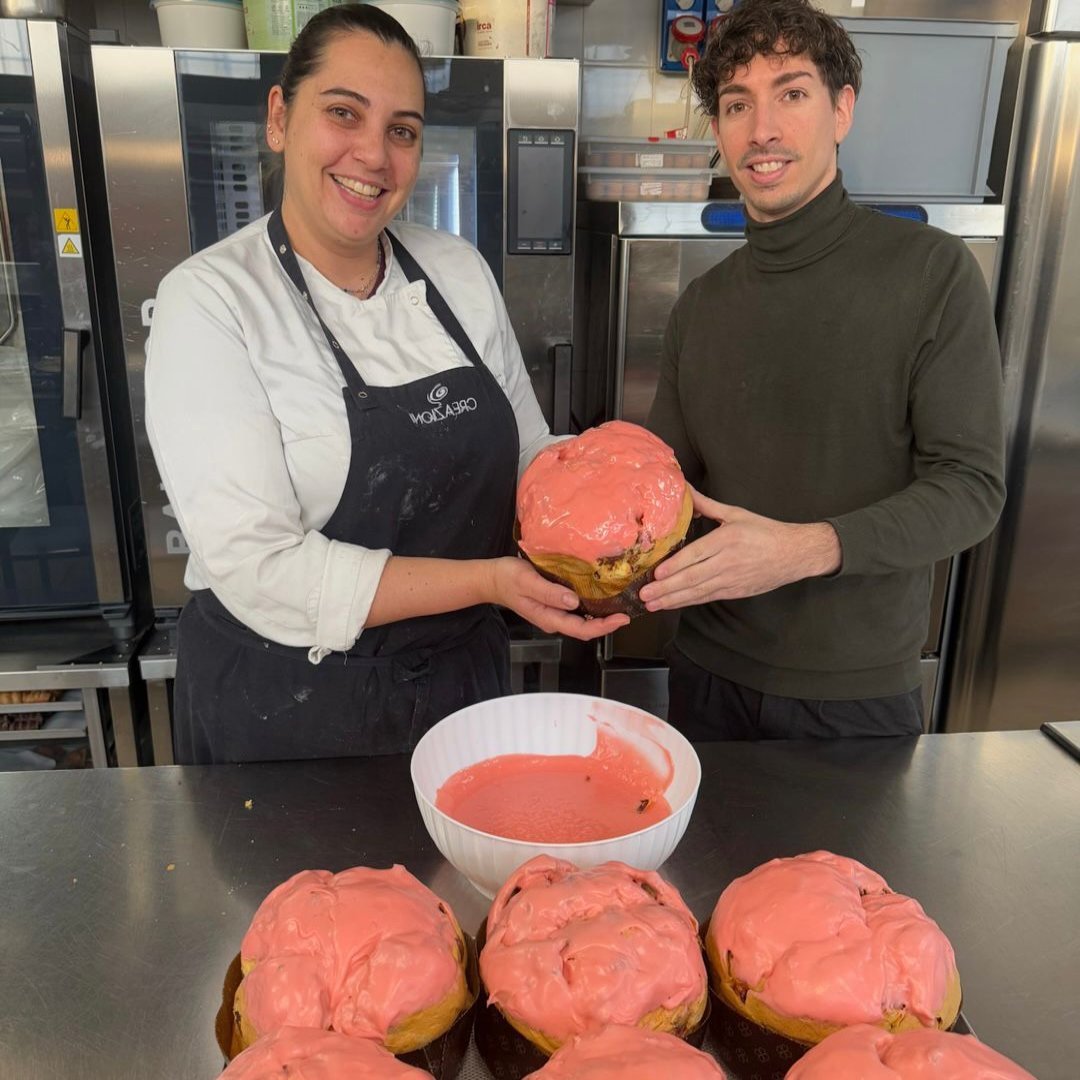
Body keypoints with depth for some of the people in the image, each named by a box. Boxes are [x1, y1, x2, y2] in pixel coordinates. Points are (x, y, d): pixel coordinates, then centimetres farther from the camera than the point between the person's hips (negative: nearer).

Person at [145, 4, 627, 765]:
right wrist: (484, 582, -28)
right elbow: (257, 568, -24)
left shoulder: (460, 272, -2)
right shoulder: (211, 301, -16)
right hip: (282, 708, -4)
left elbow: (528, 457, 4)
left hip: (465, 677, 5)